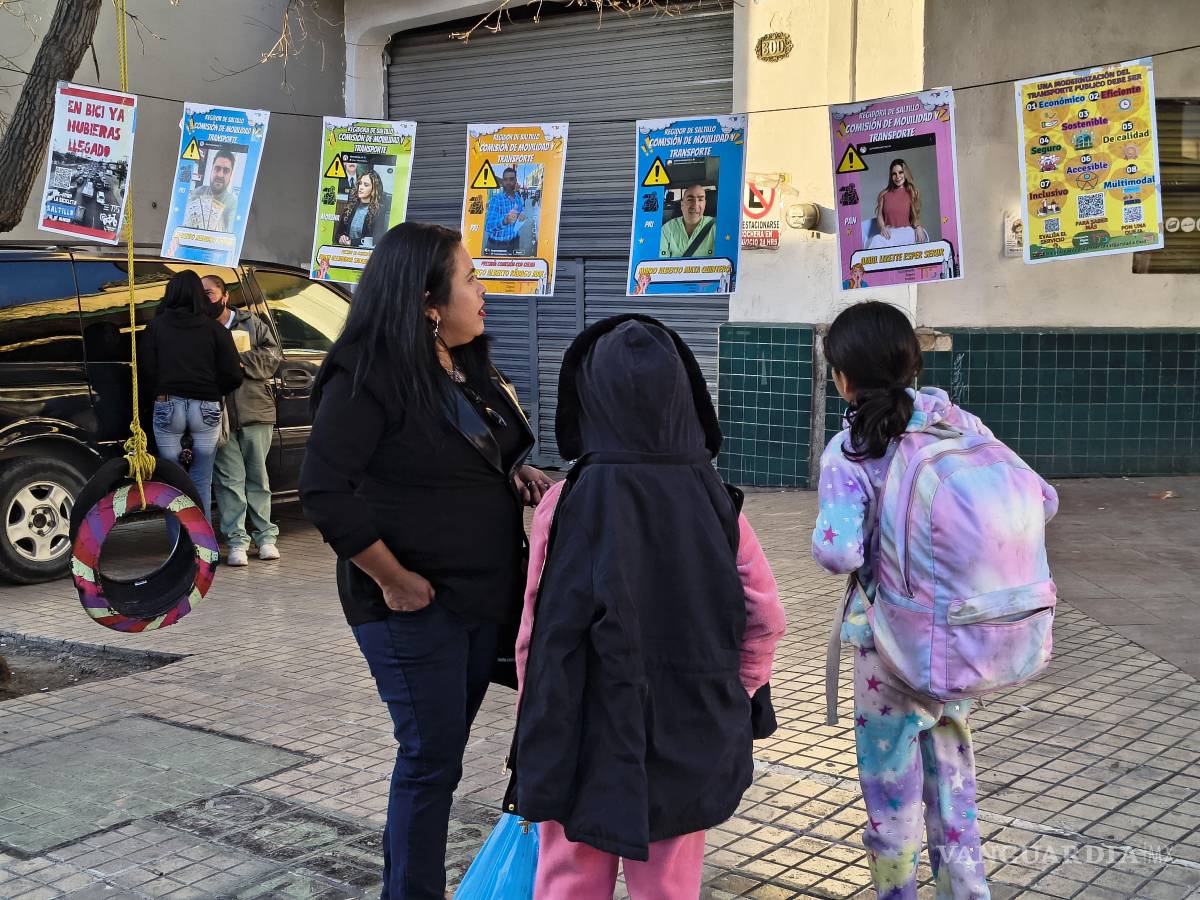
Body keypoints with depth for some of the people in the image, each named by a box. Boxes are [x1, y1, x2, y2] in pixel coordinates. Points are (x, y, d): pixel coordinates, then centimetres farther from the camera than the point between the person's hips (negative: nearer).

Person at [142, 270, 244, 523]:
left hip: (168, 406, 0)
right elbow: (233, 376, -2)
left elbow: (146, 370, -3)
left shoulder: (156, 326, 1)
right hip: (207, 409, 0)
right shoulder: (215, 329, 0)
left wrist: (164, 391, 13)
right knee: (201, 483, 7)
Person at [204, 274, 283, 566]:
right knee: (230, 479, -2)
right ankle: (237, 541, 1)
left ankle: (265, 537, 14)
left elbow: (272, 355, 2)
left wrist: (242, 361, -10)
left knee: (258, 477, 7)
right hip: (220, 416, 0)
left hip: (256, 412, 1)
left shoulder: (251, 323, 9)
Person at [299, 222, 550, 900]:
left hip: (483, 596, 8)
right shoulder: (366, 377, -16)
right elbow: (325, 493, -23)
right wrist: (392, 579, -19)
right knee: (431, 757, -1)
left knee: (441, 751, 16)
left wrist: (517, 473, 3)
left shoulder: (471, 370, 10)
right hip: (415, 606, -8)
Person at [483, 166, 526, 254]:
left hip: (514, 244, 5)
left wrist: (522, 219, -13)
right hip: (495, 245, -5)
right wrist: (505, 220, -45)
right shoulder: (495, 199, -14)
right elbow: (488, 227, -25)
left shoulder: (520, 200, 2)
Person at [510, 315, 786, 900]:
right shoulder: (714, 502, -6)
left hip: (591, 742, -2)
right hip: (689, 748, 3)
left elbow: (541, 637, -11)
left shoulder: (569, 502, -14)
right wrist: (729, 702, 11)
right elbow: (766, 621, -1)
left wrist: (535, 742, 2)